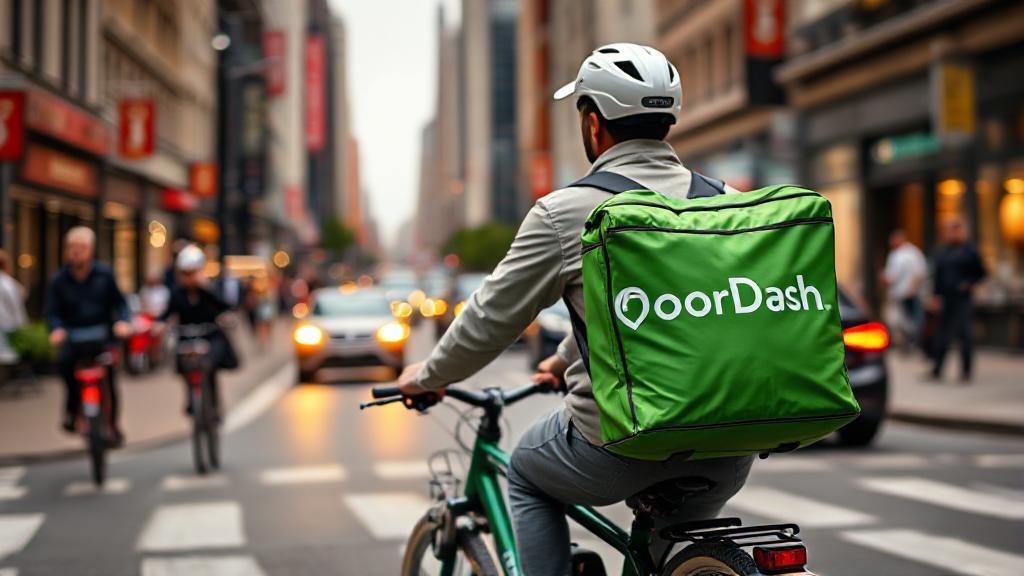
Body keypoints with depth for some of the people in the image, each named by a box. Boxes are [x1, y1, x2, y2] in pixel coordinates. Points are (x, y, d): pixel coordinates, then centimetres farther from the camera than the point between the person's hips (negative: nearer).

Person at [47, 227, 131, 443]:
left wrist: (122, 321, -15)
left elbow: (119, 302, 5)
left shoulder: (104, 275, 0)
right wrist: (56, 329, -19)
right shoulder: (59, 280, 1)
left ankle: (112, 423, 9)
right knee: (64, 359, -29)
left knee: (109, 377, -10)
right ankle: (72, 407, -6)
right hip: (74, 336, 0)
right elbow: (53, 311, 2)